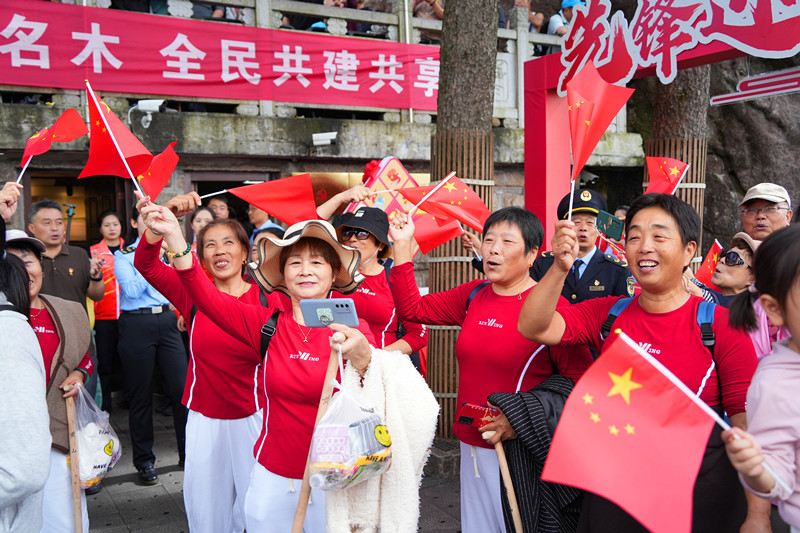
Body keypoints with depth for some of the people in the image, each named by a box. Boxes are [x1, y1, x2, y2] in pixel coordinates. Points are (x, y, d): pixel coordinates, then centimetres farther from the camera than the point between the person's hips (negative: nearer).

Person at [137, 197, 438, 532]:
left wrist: (363, 361, -34)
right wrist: (174, 237, -26)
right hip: (273, 479, 2)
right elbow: (207, 297, -14)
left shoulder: (353, 330, -6)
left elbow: (378, 408, -14)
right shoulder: (267, 325, -1)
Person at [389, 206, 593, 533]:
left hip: (522, 448, -6)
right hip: (473, 446, 6)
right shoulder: (473, 295, 5)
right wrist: (402, 245, 4)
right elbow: (412, 309, 10)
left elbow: (581, 380, -17)